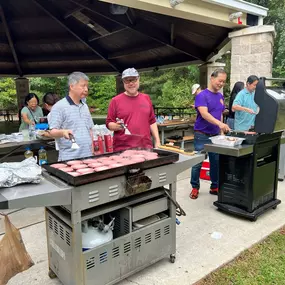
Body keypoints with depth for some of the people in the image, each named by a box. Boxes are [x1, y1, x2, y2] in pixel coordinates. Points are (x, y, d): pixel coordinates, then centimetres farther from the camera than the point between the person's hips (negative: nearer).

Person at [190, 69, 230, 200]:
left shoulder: (220, 97, 12)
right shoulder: (202, 95, -11)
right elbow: (204, 114, -24)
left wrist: (222, 131, 14)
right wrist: (220, 123, -36)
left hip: (216, 135, 6)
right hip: (202, 135, -6)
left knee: (216, 162, 10)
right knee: (198, 163, 0)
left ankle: (215, 187, 23)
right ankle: (195, 188, 15)